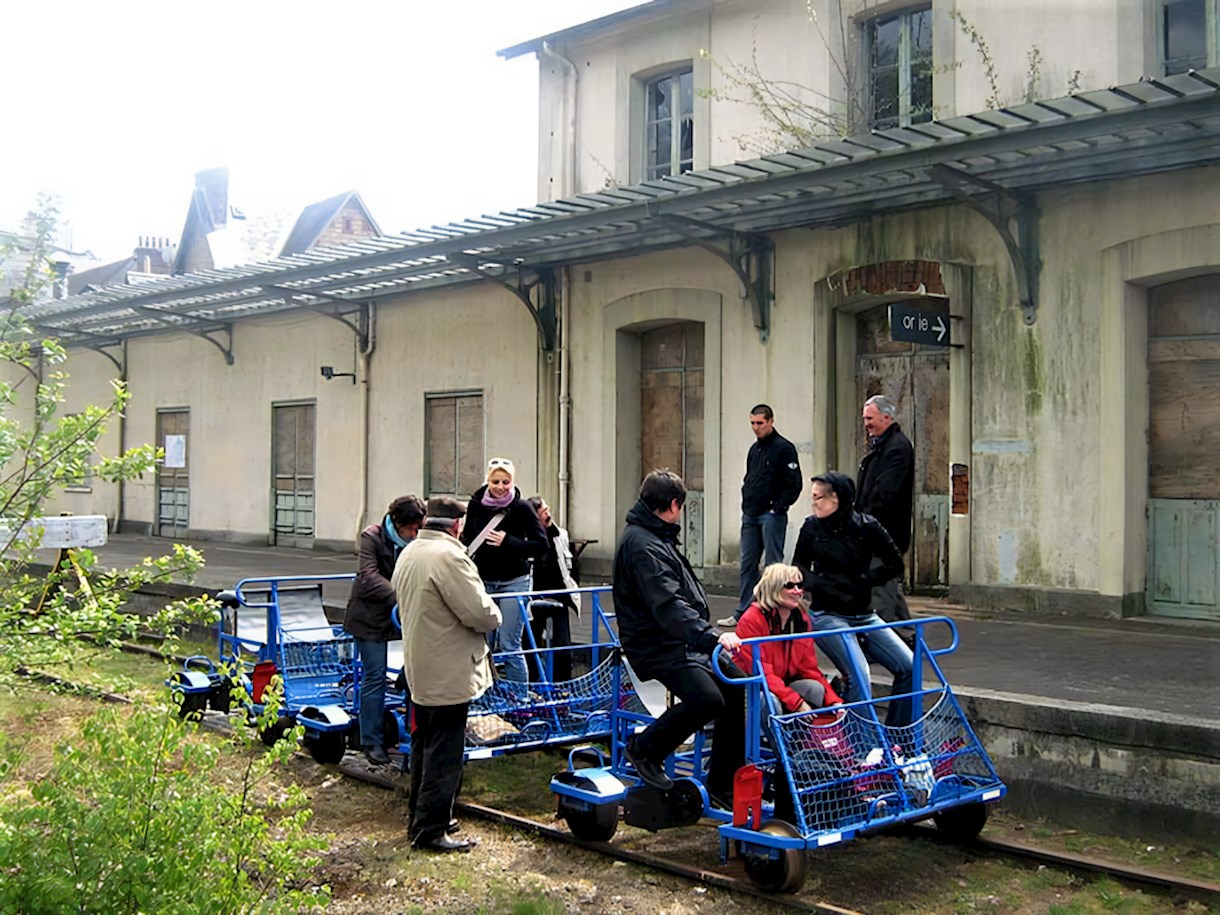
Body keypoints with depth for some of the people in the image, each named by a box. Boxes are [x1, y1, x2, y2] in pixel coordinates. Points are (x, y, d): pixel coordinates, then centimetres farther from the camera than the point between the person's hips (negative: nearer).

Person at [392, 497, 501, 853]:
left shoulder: (408, 554, 9)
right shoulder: (449, 556, -21)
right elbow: (480, 612, -23)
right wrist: (494, 616, 0)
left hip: (419, 670, 9)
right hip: (449, 674, -9)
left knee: (424, 747, 19)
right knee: (444, 755, -1)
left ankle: (419, 819, 29)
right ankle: (431, 830, 4)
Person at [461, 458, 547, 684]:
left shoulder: (521, 508, -9)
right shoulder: (476, 505, 2)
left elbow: (541, 546, -9)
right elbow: (467, 536, 19)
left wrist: (508, 542, -19)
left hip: (514, 581, -4)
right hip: (483, 580, 4)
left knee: (509, 645, -4)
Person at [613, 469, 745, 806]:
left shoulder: (657, 538, 18)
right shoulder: (643, 545, -17)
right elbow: (668, 605, -29)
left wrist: (706, 630, 26)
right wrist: (712, 636, -36)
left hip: (682, 642, 11)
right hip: (656, 648, -11)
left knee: (737, 687, 0)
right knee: (707, 697, -28)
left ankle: (722, 784, 8)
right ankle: (645, 749, -4)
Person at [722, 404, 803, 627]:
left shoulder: (784, 448, -8)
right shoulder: (754, 449, 17)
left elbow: (794, 485, -12)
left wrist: (778, 508, -15)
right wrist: (746, 502, 13)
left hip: (772, 515, -8)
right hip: (751, 515, 8)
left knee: (773, 565, -4)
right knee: (747, 564, 10)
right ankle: (743, 613, 16)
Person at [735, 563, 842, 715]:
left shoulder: (802, 618, 1)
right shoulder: (752, 620, -20)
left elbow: (809, 667, 1)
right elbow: (761, 672, -24)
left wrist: (833, 701, -13)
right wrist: (796, 702, -30)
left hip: (783, 683, 7)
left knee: (815, 689, -18)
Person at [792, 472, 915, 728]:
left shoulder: (866, 526, -3)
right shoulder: (812, 527, -2)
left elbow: (895, 564, 4)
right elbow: (799, 567, 9)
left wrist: (864, 579, -7)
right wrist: (820, 584, -9)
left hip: (864, 616, 3)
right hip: (828, 616, -3)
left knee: (909, 667, -4)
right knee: (859, 675, -23)